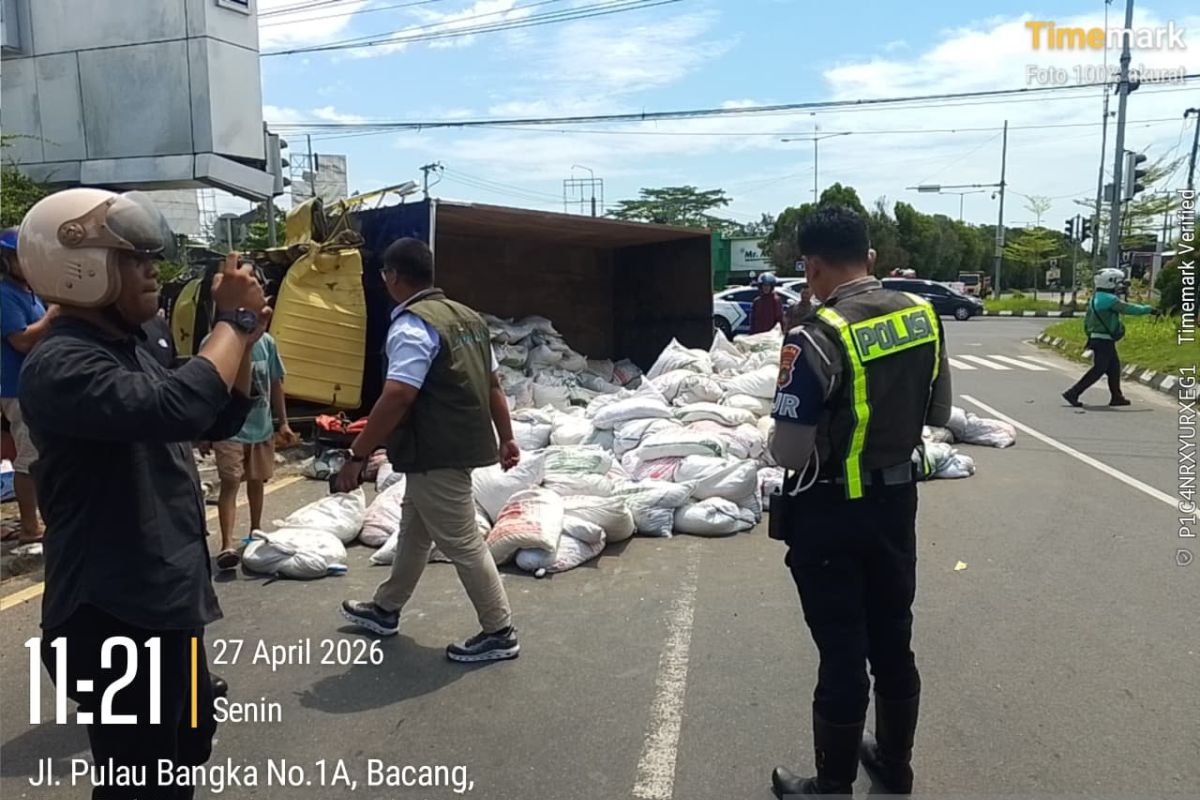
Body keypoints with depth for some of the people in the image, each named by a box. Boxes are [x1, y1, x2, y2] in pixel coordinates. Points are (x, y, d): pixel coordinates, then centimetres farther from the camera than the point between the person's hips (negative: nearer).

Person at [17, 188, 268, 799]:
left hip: (165, 600, 10)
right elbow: (179, 407, -39)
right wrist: (234, 320, -24)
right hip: (114, 617, -10)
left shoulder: (127, 353, 12)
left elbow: (221, 421, 16)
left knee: (190, 742, 27)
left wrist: (244, 338, 1)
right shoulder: (61, 365, -22)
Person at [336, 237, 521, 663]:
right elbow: (492, 384, 14)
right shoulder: (467, 317, 11)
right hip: (457, 445, 10)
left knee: (461, 543, 0)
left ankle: (499, 632, 11)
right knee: (414, 532, 22)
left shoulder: (412, 325, -18)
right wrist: (506, 438, 20)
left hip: (436, 452, -10)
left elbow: (397, 398, -27)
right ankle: (385, 609, 39)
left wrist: (356, 456, -22)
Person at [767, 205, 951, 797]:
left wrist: (782, 440, -1)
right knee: (892, 641, 20)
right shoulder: (923, 315, -2)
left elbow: (789, 451, -21)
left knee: (842, 653, 7)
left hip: (830, 513, -6)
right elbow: (938, 413, 9)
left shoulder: (815, 337, -23)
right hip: (896, 500, 6)